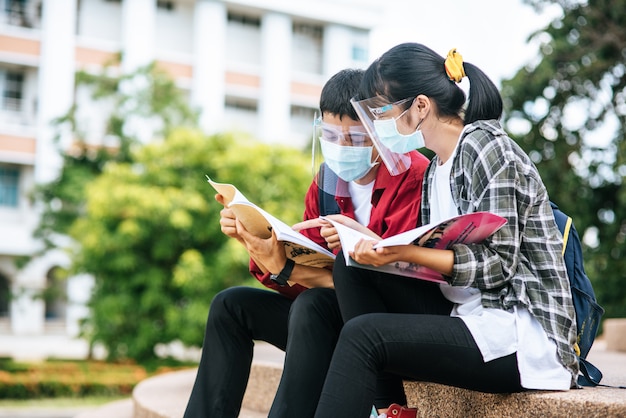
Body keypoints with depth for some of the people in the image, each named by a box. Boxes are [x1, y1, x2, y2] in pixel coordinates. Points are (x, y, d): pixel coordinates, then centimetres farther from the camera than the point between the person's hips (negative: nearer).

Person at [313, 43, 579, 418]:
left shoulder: (483, 146, -11)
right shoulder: (438, 167, 15)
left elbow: (497, 265, -17)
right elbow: (437, 254, 13)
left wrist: (405, 252, -27)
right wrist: (375, 245, 0)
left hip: (525, 334, -9)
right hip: (470, 317, 9)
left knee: (363, 334, -24)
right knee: (350, 267, 3)